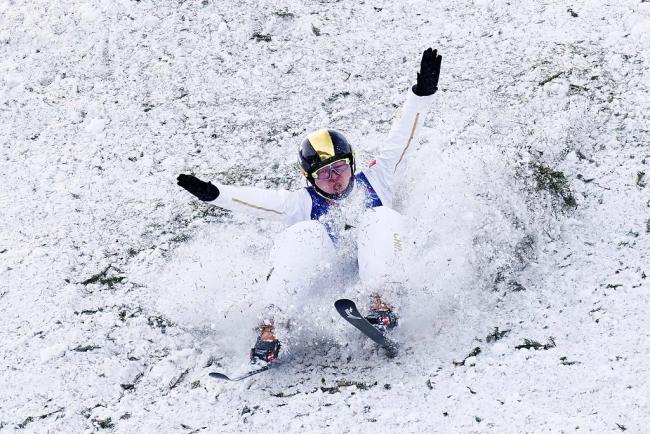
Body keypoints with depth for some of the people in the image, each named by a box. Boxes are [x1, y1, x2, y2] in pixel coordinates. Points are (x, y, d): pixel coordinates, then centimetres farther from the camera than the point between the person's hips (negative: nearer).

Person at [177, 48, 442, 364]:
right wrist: (212, 193, -20)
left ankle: (376, 300, -31)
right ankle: (268, 325, -37)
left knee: (383, 220, -23)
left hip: (370, 272, 1)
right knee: (307, 235, -31)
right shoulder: (304, 204, 9)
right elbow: (255, 199, -4)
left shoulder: (373, 183, 14)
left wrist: (422, 93, -1)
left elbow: (400, 139, 9)